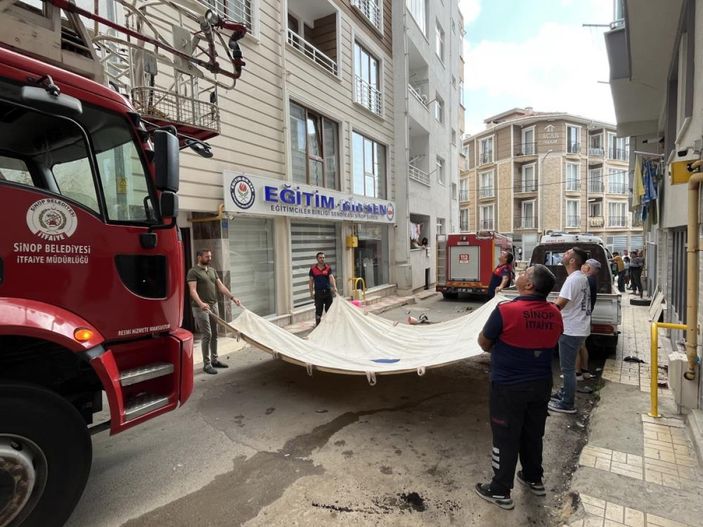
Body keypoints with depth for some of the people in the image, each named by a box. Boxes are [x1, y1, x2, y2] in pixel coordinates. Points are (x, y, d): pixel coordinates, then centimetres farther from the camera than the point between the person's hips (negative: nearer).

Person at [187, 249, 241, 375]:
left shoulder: (212, 270, 14)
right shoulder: (193, 271, -7)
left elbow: (220, 286, 12)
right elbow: (193, 290, -16)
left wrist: (232, 297, 3)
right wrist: (200, 303, -32)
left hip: (214, 305, 7)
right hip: (201, 308, -7)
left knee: (214, 334, 12)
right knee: (207, 335, -5)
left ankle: (214, 360, 24)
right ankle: (206, 364, 5)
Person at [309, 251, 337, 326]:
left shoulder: (328, 268, 0)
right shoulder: (313, 269, 1)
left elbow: (331, 277, -13)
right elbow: (311, 281, 5)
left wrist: (334, 287, -28)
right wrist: (311, 292, 1)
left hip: (328, 291, 1)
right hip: (318, 292, -1)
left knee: (329, 309, 8)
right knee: (318, 310, 3)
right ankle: (317, 325, 13)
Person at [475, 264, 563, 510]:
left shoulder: (505, 310, -24)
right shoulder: (555, 314, -5)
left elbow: (484, 344, -12)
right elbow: (546, 343, 11)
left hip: (509, 387, -5)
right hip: (541, 384, 6)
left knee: (506, 438, 10)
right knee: (533, 434, 24)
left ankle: (500, 491, 25)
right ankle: (534, 479, 44)